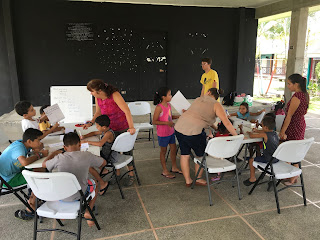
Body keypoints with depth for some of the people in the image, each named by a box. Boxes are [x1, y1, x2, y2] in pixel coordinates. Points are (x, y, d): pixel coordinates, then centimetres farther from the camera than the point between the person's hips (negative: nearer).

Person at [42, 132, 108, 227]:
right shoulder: (86, 156, -18)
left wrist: (54, 153, 20)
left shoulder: (59, 158, -17)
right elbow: (104, 163, -1)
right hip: (79, 195, -2)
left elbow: (44, 164, 4)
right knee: (94, 184, 29)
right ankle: (88, 212, 16)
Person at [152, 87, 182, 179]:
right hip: (162, 133, -8)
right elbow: (154, 121, -21)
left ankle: (174, 167, 34)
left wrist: (179, 116, 2)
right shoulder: (159, 107, -21)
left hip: (171, 132, 8)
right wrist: (166, 123, -27)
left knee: (173, 149, 16)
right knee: (163, 151, 8)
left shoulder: (168, 105, 3)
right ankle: (165, 171, 22)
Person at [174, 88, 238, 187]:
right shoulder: (216, 105, 2)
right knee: (201, 155, 17)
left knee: (184, 154, 17)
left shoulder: (198, 99, 21)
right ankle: (198, 179, 31)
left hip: (179, 127, 6)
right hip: (193, 131, -6)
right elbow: (227, 123, -7)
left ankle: (188, 180, 29)